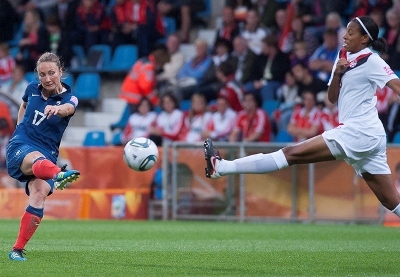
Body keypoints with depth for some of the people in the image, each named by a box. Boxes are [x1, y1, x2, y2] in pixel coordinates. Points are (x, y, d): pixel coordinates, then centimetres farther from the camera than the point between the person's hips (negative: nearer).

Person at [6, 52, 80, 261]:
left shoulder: (69, 98, -3)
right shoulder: (32, 89, 6)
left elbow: (67, 109, -31)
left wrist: (57, 108, -54)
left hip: (47, 154, 0)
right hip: (20, 147, 0)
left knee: (39, 195, -26)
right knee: (39, 160, -38)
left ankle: (17, 250, -21)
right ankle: (58, 175, -76)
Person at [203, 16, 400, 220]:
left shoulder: (371, 61, -8)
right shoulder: (345, 57, 17)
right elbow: (333, 98, 15)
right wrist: (337, 73, -3)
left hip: (358, 132, -9)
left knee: (293, 153, -12)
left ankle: (222, 167, -15)